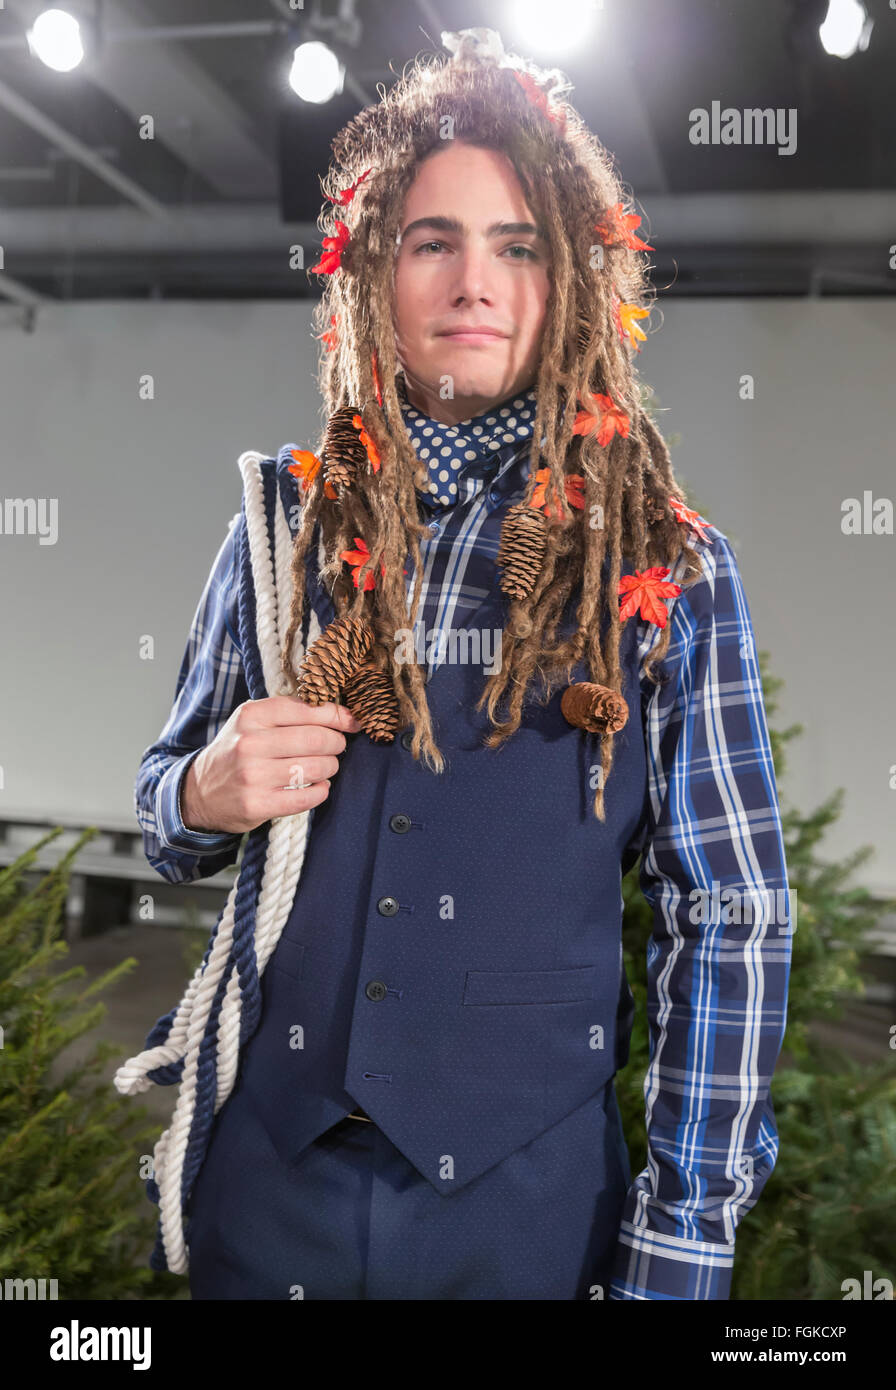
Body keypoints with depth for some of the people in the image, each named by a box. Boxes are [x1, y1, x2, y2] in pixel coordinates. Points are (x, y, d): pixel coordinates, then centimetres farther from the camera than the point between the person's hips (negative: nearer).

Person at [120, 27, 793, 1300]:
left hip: (528, 1192, -1)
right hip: (266, 1162, 2)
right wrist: (208, 794, -13)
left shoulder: (668, 569, -6)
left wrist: (677, 1252, -9)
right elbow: (166, 813, 11)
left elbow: (731, 915, -6)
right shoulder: (286, 523, 1)